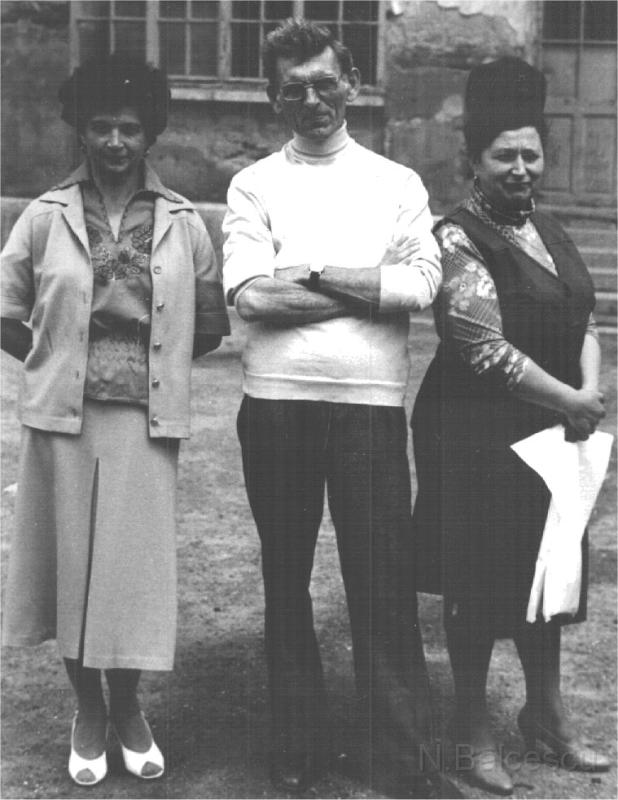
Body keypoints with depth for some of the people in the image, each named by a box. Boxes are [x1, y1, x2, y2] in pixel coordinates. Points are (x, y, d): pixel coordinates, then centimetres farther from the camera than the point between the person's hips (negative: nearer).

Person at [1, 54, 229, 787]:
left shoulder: (181, 222, 2)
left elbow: (211, 321, 8)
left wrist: (158, 361, 5)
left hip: (146, 418, 0)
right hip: (63, 415, 0)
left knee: (137, 562, 2)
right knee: (71, 559, 6)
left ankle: (127, 705, 22)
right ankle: (87, 711, 22)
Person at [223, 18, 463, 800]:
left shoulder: (397, 183, 9)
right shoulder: (253, 184, 6)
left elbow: (422, 283, -6)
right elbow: (248, 292, -8)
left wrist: (305, 278, -10)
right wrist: (366, 288, -9)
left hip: (371, 402, 0)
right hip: (277, 402, 1)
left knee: (384, 581, 1)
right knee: (285, 579, 10)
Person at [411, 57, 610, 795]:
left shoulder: (548, 232, 11)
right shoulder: (459, 238, -14)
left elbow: (584, 319, 10)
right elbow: (486, 346, -20)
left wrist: (591, 389, -9)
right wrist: (568, 400, -15)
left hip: (548, 432, 7)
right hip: (477, 436, -7)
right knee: (479, 584, 4)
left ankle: (546, 714, 31)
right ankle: (473, 729, 20)